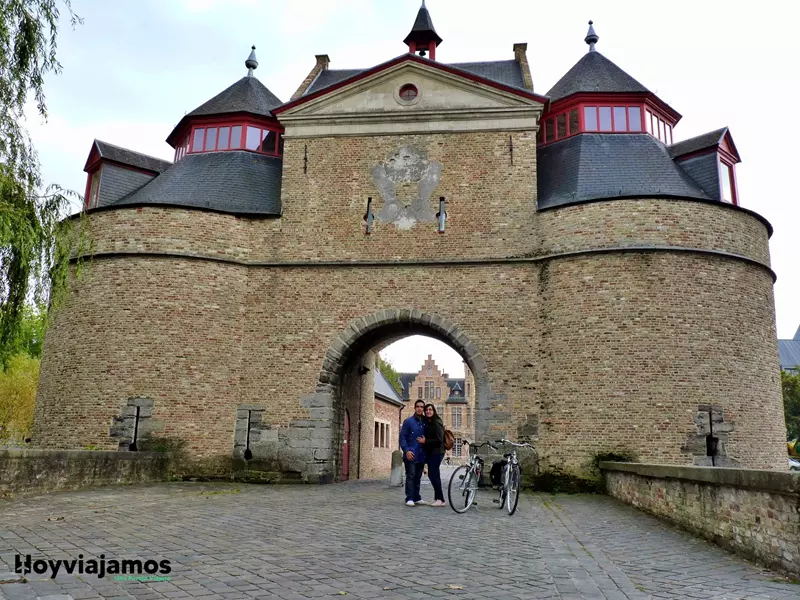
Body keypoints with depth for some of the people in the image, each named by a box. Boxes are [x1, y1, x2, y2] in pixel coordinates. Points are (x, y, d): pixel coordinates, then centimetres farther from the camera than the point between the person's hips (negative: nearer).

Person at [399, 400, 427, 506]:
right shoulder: (408, 421, -1)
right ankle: (409, 498, -3)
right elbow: (402, 437, -5)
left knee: (418, 477, 10)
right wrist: (406, 450, -16)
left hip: (421, 455, 5)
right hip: (411, 455, -5)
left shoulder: (425, 423, 12)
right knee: (410, 476, -6)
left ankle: (417, 498, 18)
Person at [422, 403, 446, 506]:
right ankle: (437, 498, 18)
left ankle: (440, 499, -3)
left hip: (436, 452, -9)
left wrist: (425, 441, -15)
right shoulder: (427, 423, 13)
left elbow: (439, 440, -18)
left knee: (433, 475, -10)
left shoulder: (437, 423, -13)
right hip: (430, 452, 9)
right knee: (434, 475, 11)